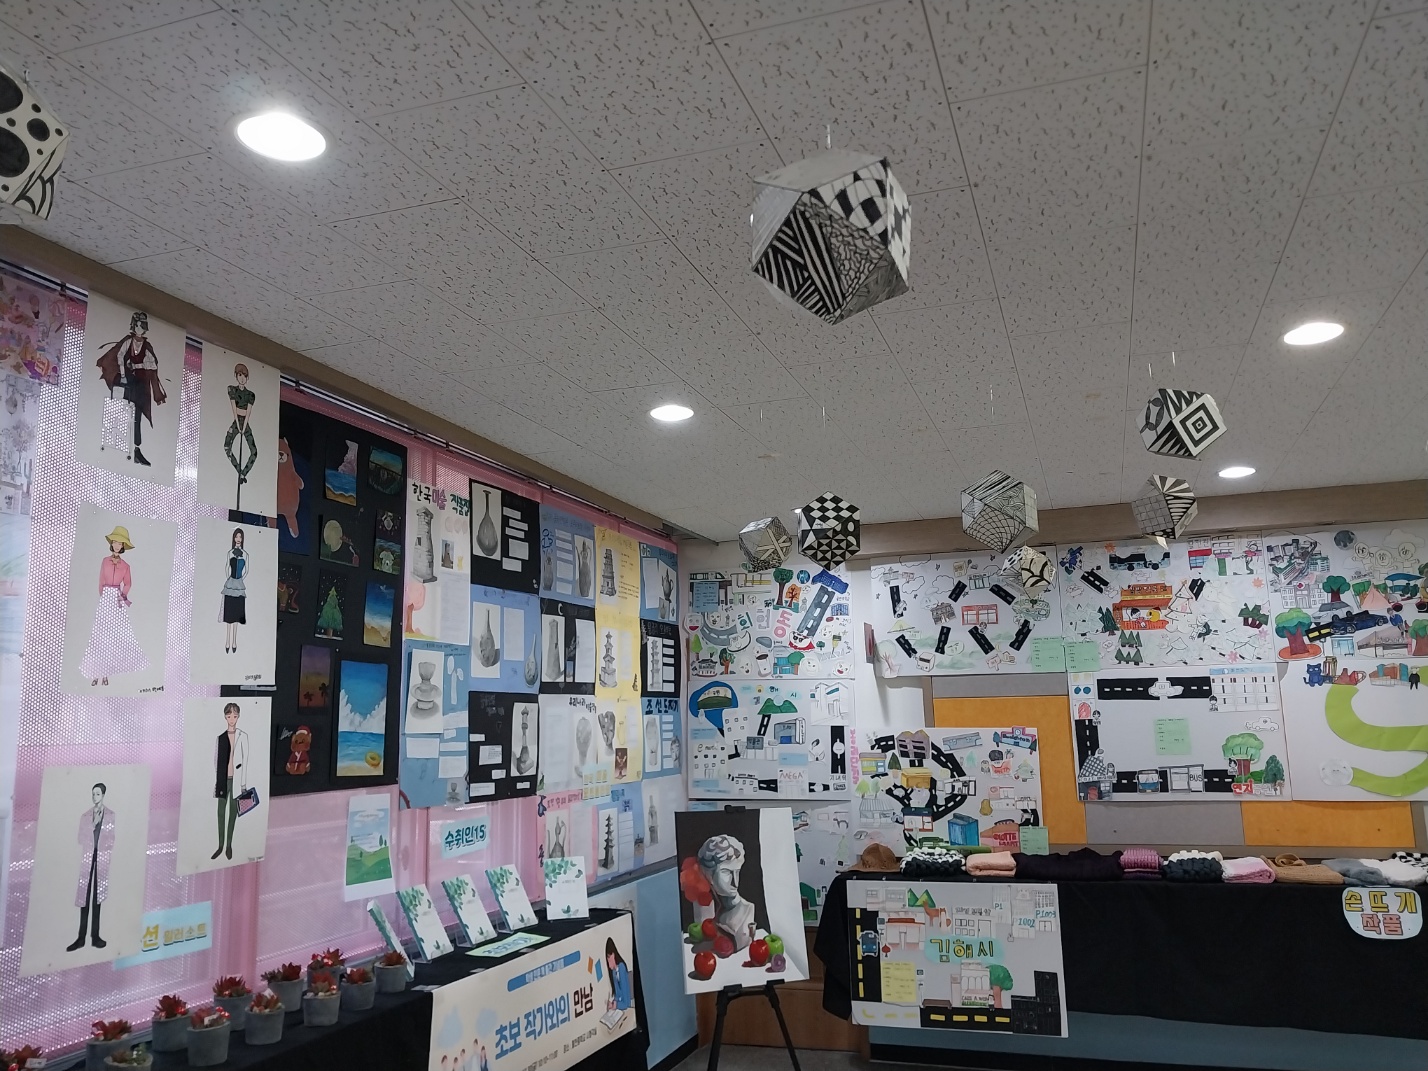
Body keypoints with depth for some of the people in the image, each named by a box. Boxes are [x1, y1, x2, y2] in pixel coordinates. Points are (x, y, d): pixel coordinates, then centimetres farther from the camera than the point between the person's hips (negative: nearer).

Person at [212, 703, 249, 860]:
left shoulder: (243, 737, -2)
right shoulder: (220, 737, 4)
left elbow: (245, 760, -2)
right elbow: (216, 761, 7)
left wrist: (243, 783, -4)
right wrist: (215, 783, 5)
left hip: (236, 779, -2)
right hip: (223, 779, 2)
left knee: (233, 811, 5)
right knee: (221, 812, 4)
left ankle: (229, 845, 13)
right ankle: (221, 845, 11)